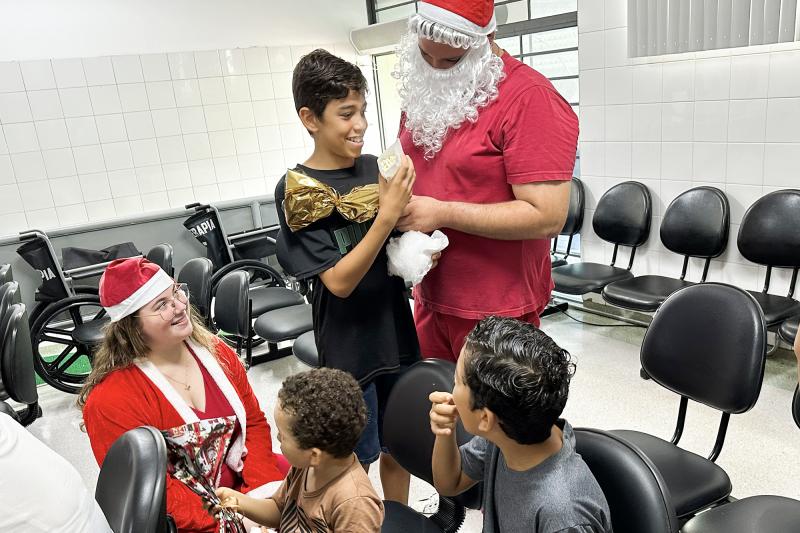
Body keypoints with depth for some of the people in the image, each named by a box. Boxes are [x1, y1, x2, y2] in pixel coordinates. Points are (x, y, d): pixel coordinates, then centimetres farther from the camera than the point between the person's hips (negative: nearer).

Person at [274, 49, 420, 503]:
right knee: (355, 462, 12)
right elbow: (339, 281, -20)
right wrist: (387, 215, -27)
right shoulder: (296, 190, -14)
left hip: (398, 330, 5)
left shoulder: (375, 168, 0)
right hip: (350, 345, -5)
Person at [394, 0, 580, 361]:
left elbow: (548, 217, -23)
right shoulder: (423, 91, 7)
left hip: (496, 310, -7)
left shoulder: (528, 98, -17)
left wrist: (443, 213, -22)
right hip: (429, 298, 7)